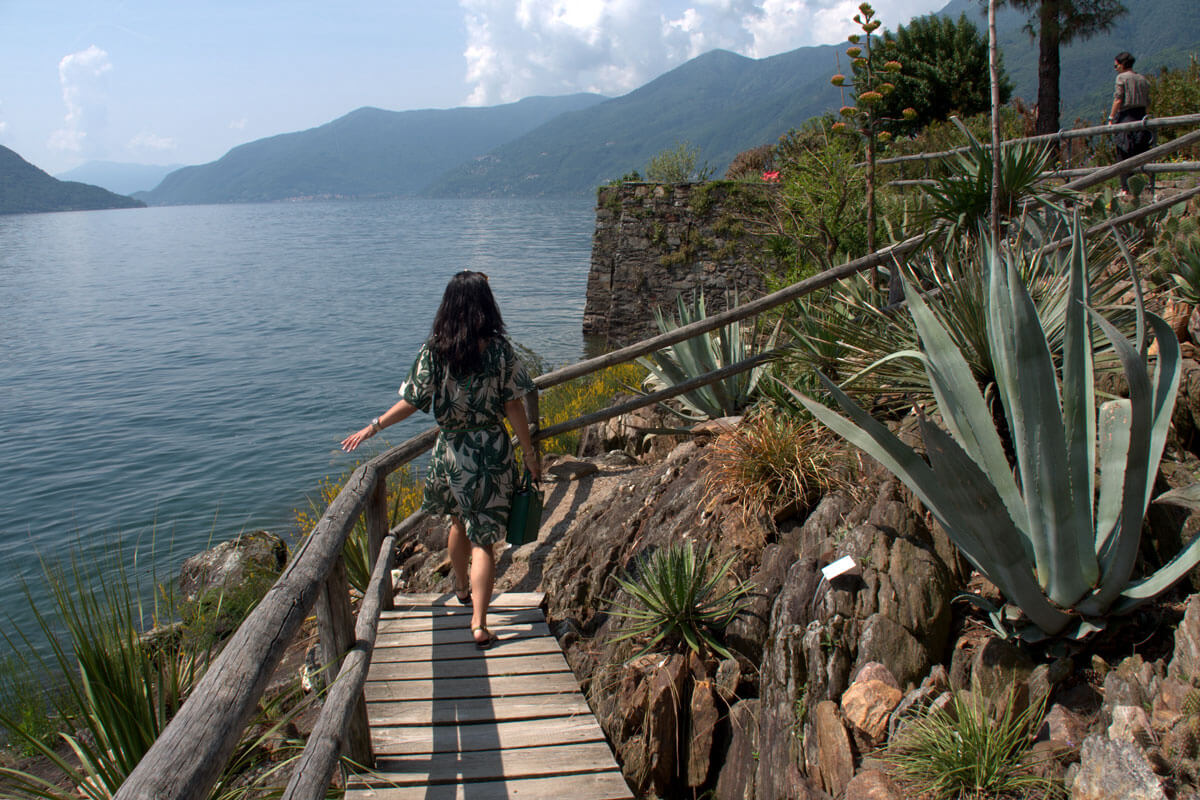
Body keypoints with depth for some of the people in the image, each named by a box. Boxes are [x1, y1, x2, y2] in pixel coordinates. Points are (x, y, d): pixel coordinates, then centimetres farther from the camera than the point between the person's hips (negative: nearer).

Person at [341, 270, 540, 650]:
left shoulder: (433, 351, -9)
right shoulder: (500, 349, -11)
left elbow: (412, 402, -7)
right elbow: (514, 407, -7)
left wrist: (372, 427, 7)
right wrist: (529, 453, 3)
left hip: (452, 451, 2)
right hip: (493, 451, -1)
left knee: (460, 521, 26)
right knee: (484, 536, 4)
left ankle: (462, 589, 47)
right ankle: (479, 622, 0)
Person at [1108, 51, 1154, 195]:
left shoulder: (1121, 77, -4)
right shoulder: (1143, 79, 13)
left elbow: (1118, 99, -11)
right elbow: (1148, 102, 10)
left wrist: (1111, 118, -9)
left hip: (1125, 117, -6)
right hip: (1141, 116, 6)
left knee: (1123, 154, -2)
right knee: (1143, 154, 8)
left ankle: (1126, 188, -8)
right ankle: (1150, 185, 3)